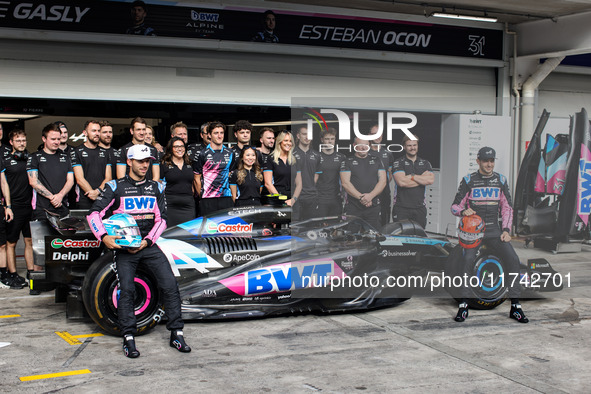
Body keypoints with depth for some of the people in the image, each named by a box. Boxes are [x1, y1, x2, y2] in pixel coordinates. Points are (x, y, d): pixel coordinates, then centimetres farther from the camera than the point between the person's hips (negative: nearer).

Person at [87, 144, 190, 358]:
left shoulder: (155, 188, 13)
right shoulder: (116, 187, 3)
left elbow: (161, 219, 9)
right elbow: (94, 214, -2)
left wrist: (147, 241, -6)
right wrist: (104, 237, -19)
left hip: (149, 245, 3)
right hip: (124, 246, -2)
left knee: (170, 284, -10)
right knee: (126, 290, -14)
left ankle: (176, 334, -1)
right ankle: (128, 338, -4)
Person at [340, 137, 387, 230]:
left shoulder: (376, 160, 14)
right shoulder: (347, 162, 8)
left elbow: (383, 181, 6)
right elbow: (345, 183, -3)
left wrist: (370, 196, -10)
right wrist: (360, 197, -13)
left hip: (373, 206, 2)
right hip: (353, 207, -1)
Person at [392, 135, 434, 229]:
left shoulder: (425, 163, 15)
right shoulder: (398, 163, 3)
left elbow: (431, 180, -4)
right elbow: (401, 182, -14)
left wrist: (412, 176, -9)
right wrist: (422, 179, -5)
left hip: (420, 208, 3)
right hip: (402, 208, -3)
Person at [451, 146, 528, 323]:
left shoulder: (501, 180, 12)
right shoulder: (468, 180, 4)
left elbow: (507, 207, 14)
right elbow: (455, 206, 4)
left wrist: (506, 230, 2)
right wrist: (463, 211, -19)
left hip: (494, 229, 2)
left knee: (513, 259, -16)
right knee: (467, 260, -26)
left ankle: (515, 307, -6)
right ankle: (463, 305, -14)